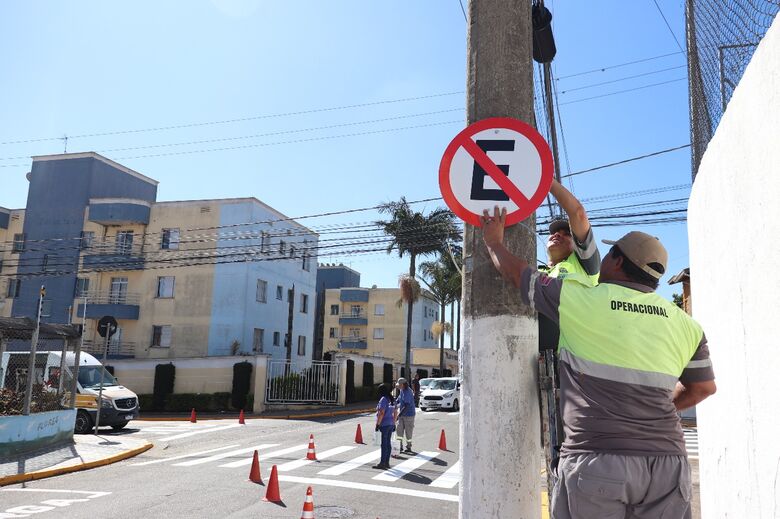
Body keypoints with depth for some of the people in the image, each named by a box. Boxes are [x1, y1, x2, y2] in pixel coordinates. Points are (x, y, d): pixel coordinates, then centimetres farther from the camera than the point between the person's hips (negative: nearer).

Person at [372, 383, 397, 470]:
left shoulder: (383, 399, -14)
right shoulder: (392, 399, 12)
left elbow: (381, 413, -20)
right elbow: (394, 413, 16)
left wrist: (378, 424, -16)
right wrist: (394, 423, 21)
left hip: (384, 424, -8)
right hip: (391, 424, 8)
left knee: (384, 444, -5)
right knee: (388, 443, 12)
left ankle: (382, 463, -2)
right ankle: (387, 462, 17)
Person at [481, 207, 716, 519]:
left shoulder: (581, 299, -5)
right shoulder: (685, 324, 8)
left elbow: (517, 273, 9)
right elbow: (703, 388, 20)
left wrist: (494, 243, 28)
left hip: (595, 458, -4)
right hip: (667, 462, 4)